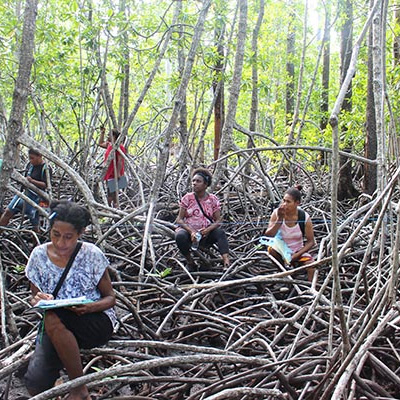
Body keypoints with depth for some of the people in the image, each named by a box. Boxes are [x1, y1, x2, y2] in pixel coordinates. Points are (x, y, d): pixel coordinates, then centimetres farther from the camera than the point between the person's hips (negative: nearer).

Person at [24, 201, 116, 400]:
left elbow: (110, 297, -2)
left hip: (97, 323, -2)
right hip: (55, 329, 3)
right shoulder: (39, 255, -3)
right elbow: (34, 298, 7)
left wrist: (89, 307, -25)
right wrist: (37, 301, -18)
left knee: (53, 319, -35)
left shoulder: (92, 255, -10)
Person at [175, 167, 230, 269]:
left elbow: (218, 221, -3)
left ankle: (226, 261, -40)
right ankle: (190, 261, -9)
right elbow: (179, 219, -5)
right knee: (180, 236, -33)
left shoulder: (213, 199, 0)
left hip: (206, 234, 0)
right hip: (189, 231, 0)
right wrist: (191, 231, -22)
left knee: (220, 232, -28)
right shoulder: (187, 198, -2)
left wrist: (208, 229, -24)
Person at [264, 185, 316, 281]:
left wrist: (296, 255, -20)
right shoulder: (277, 213, -14)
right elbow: (268, 235, -22)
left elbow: (311, 242, -8)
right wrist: (280, 219, -31)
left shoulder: (304, 218, -15)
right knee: (271, 249, -32)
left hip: (298, 251, -1)